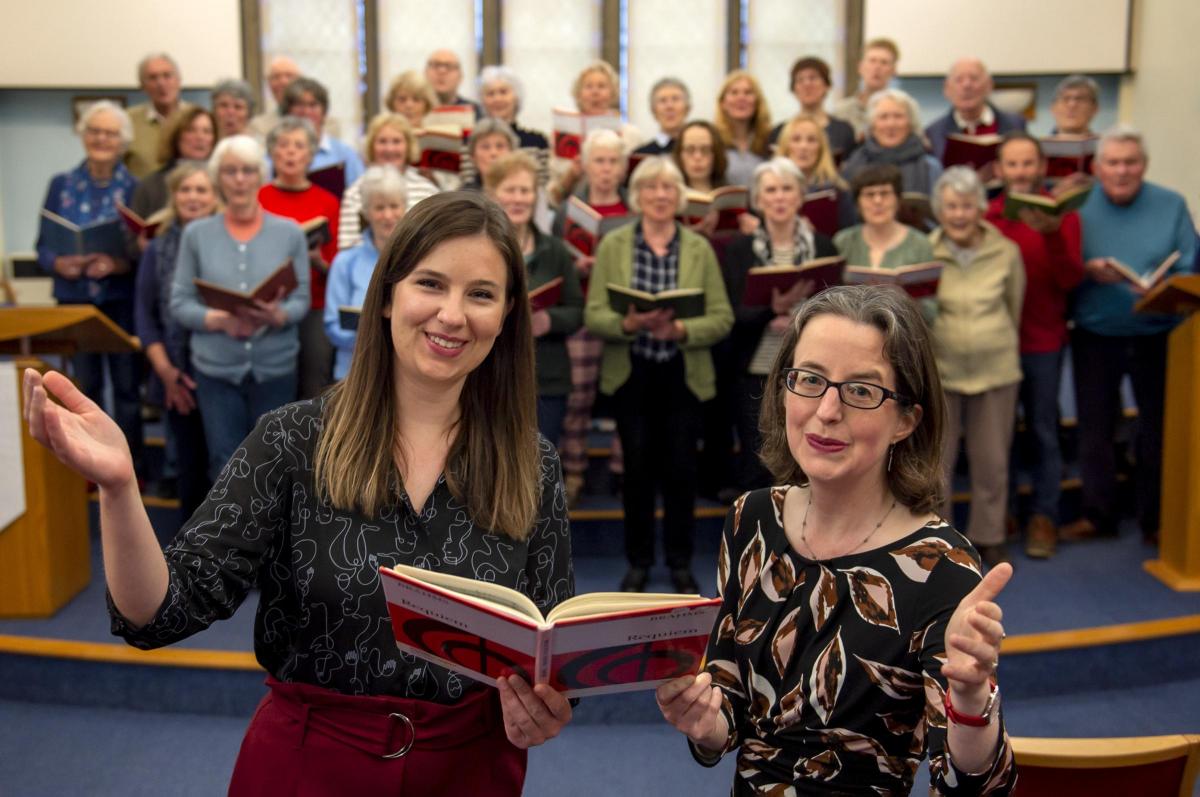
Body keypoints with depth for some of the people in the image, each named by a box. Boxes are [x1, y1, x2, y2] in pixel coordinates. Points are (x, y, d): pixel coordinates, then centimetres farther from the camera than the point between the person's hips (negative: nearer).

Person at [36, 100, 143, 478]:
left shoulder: (136, 188, -1)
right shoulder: (60, 185, 6)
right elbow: (43, 245, 5)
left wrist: (118, 264, -22)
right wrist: (60, 264, -16)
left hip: (123, 301, -2)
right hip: (74, 300, 2)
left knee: (127, 385, 1)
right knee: (84, 386, 7)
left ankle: (130, 465, 11)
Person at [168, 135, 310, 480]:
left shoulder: (289, 232, 2)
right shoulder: (196, 234, 3)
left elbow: (302, 299, 1)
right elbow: (179, 302, 1)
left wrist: (277, 316, -21)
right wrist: (219, 320, -17)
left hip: (275, 367, 0)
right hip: (217, 367, 0)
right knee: (226, 467, 0)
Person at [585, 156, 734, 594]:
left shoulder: (699, 248, 2)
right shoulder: (613, 245, 1)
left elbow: (722, 317, -3)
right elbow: (593, 315, -4)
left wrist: (681, 330, -20)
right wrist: (627, 324, -24)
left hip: (683, 374, 0)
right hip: (631, 373, 0)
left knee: (681, 468, 3)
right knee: (637, 467, 4)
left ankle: (680, 563, 18)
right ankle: (638, 561, 19)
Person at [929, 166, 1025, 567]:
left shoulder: (1006, 252, -1)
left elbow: (1015, 308, 10)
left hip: (996, 368, 1)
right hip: (939, 368, -1)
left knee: (992, 459, 9)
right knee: (936, 458, 7)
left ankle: (989, 535, 26)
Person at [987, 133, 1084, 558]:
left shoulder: (1061, 215, -1)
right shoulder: (985, 216, 1)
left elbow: (1070, 280, -12)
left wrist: (1053, 236, -25)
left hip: (1043, 340, -1)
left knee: (1043, 431, 4)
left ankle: (1044, 516, 12)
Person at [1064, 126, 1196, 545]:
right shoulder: (1078, 206, -1)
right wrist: (1088, 271, -22)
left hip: (1156, 335, 0)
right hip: (1095, 335, 1)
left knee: (1159, 429, 6)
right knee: (1094, 428, 8)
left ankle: (1156, 520, 19)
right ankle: (1097, 514, 22)